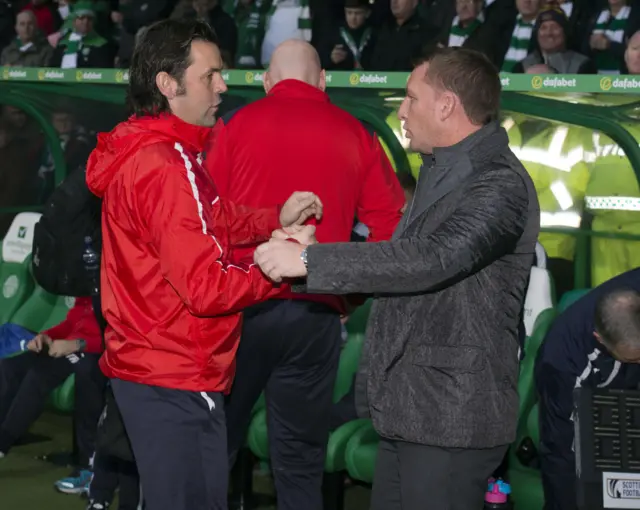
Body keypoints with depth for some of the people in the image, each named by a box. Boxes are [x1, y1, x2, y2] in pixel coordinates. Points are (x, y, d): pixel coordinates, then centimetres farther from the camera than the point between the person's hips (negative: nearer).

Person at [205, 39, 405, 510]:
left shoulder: (236, 125, 3)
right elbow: (390, 229, 3)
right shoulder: (356, 136, 6)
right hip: (315, 312, 1)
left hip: (240, 302, 0)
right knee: (301, 460, 8)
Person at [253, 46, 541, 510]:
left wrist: (309, 259, -28)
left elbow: (433, 258, -30)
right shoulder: (442, 170, 16)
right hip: (408, 405, 9)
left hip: (452, 416, -9)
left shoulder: (500, 185, -17)